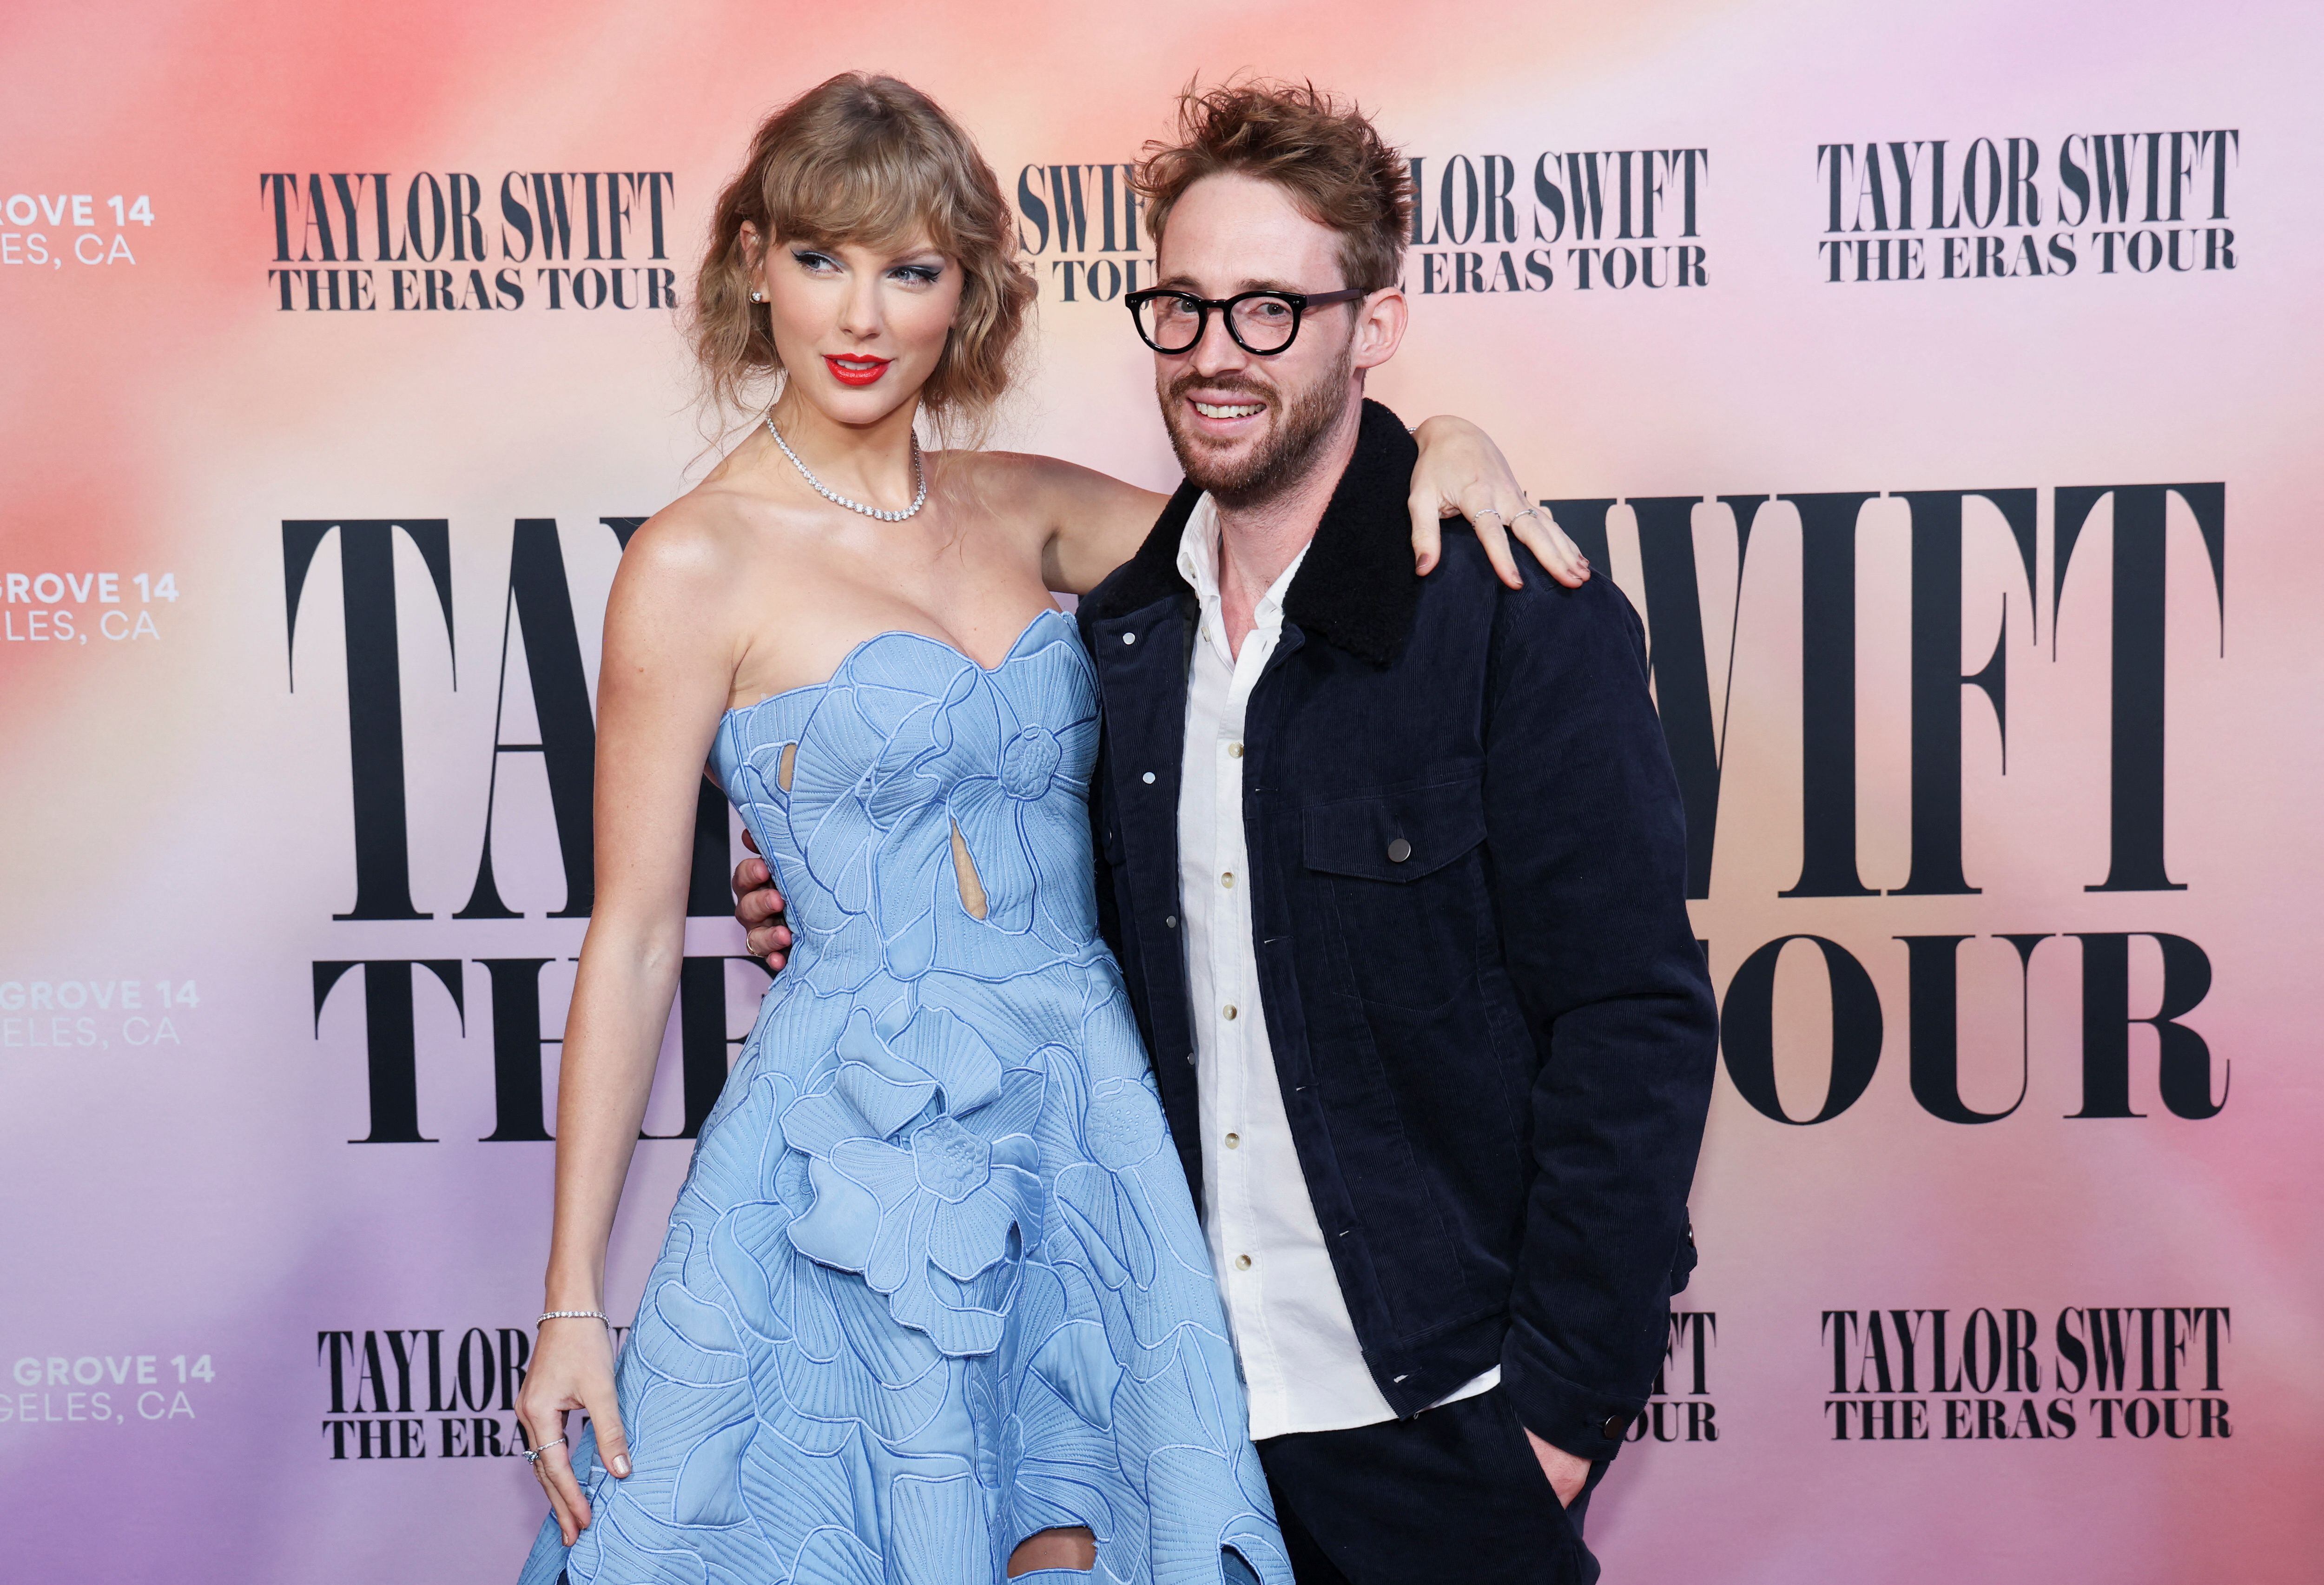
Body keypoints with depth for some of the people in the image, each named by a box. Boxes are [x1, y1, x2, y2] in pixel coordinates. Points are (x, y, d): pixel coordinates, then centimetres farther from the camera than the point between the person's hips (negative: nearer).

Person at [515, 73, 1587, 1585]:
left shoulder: (1027, 511, 7)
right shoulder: (699, 563, -6)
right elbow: (632, 941, -5)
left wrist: (1440, 446, -9)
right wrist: (573, 1300, -4)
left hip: (1088, 1124, 5)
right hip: (858, 1155, -4)